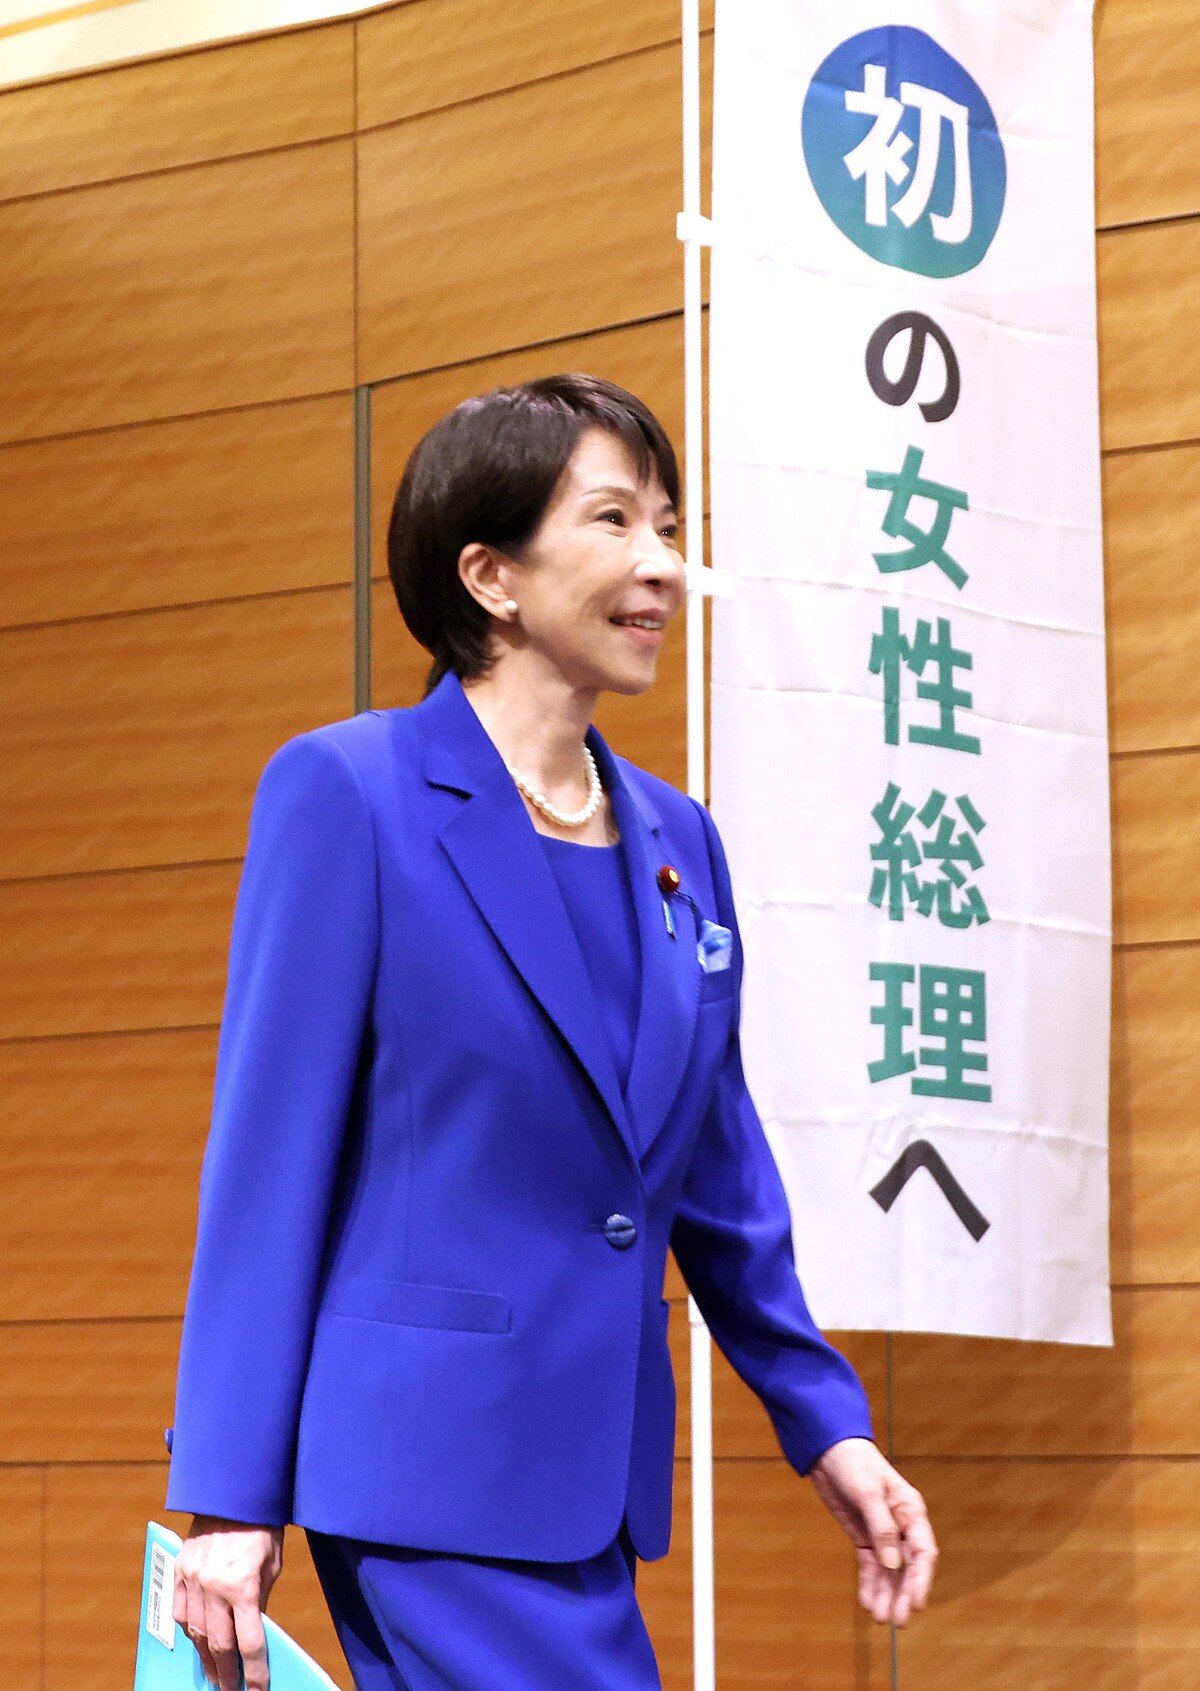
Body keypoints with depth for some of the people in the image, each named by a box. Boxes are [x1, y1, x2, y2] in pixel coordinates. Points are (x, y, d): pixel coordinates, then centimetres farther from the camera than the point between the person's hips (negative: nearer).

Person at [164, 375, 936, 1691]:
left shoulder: (678, 841, 13)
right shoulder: (345, 793, -6)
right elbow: (268, 1155, -8)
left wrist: (827, 1428, 16)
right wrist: (228, 1498, -11)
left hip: (595, 1474, 7)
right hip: (430, 1456, -7)